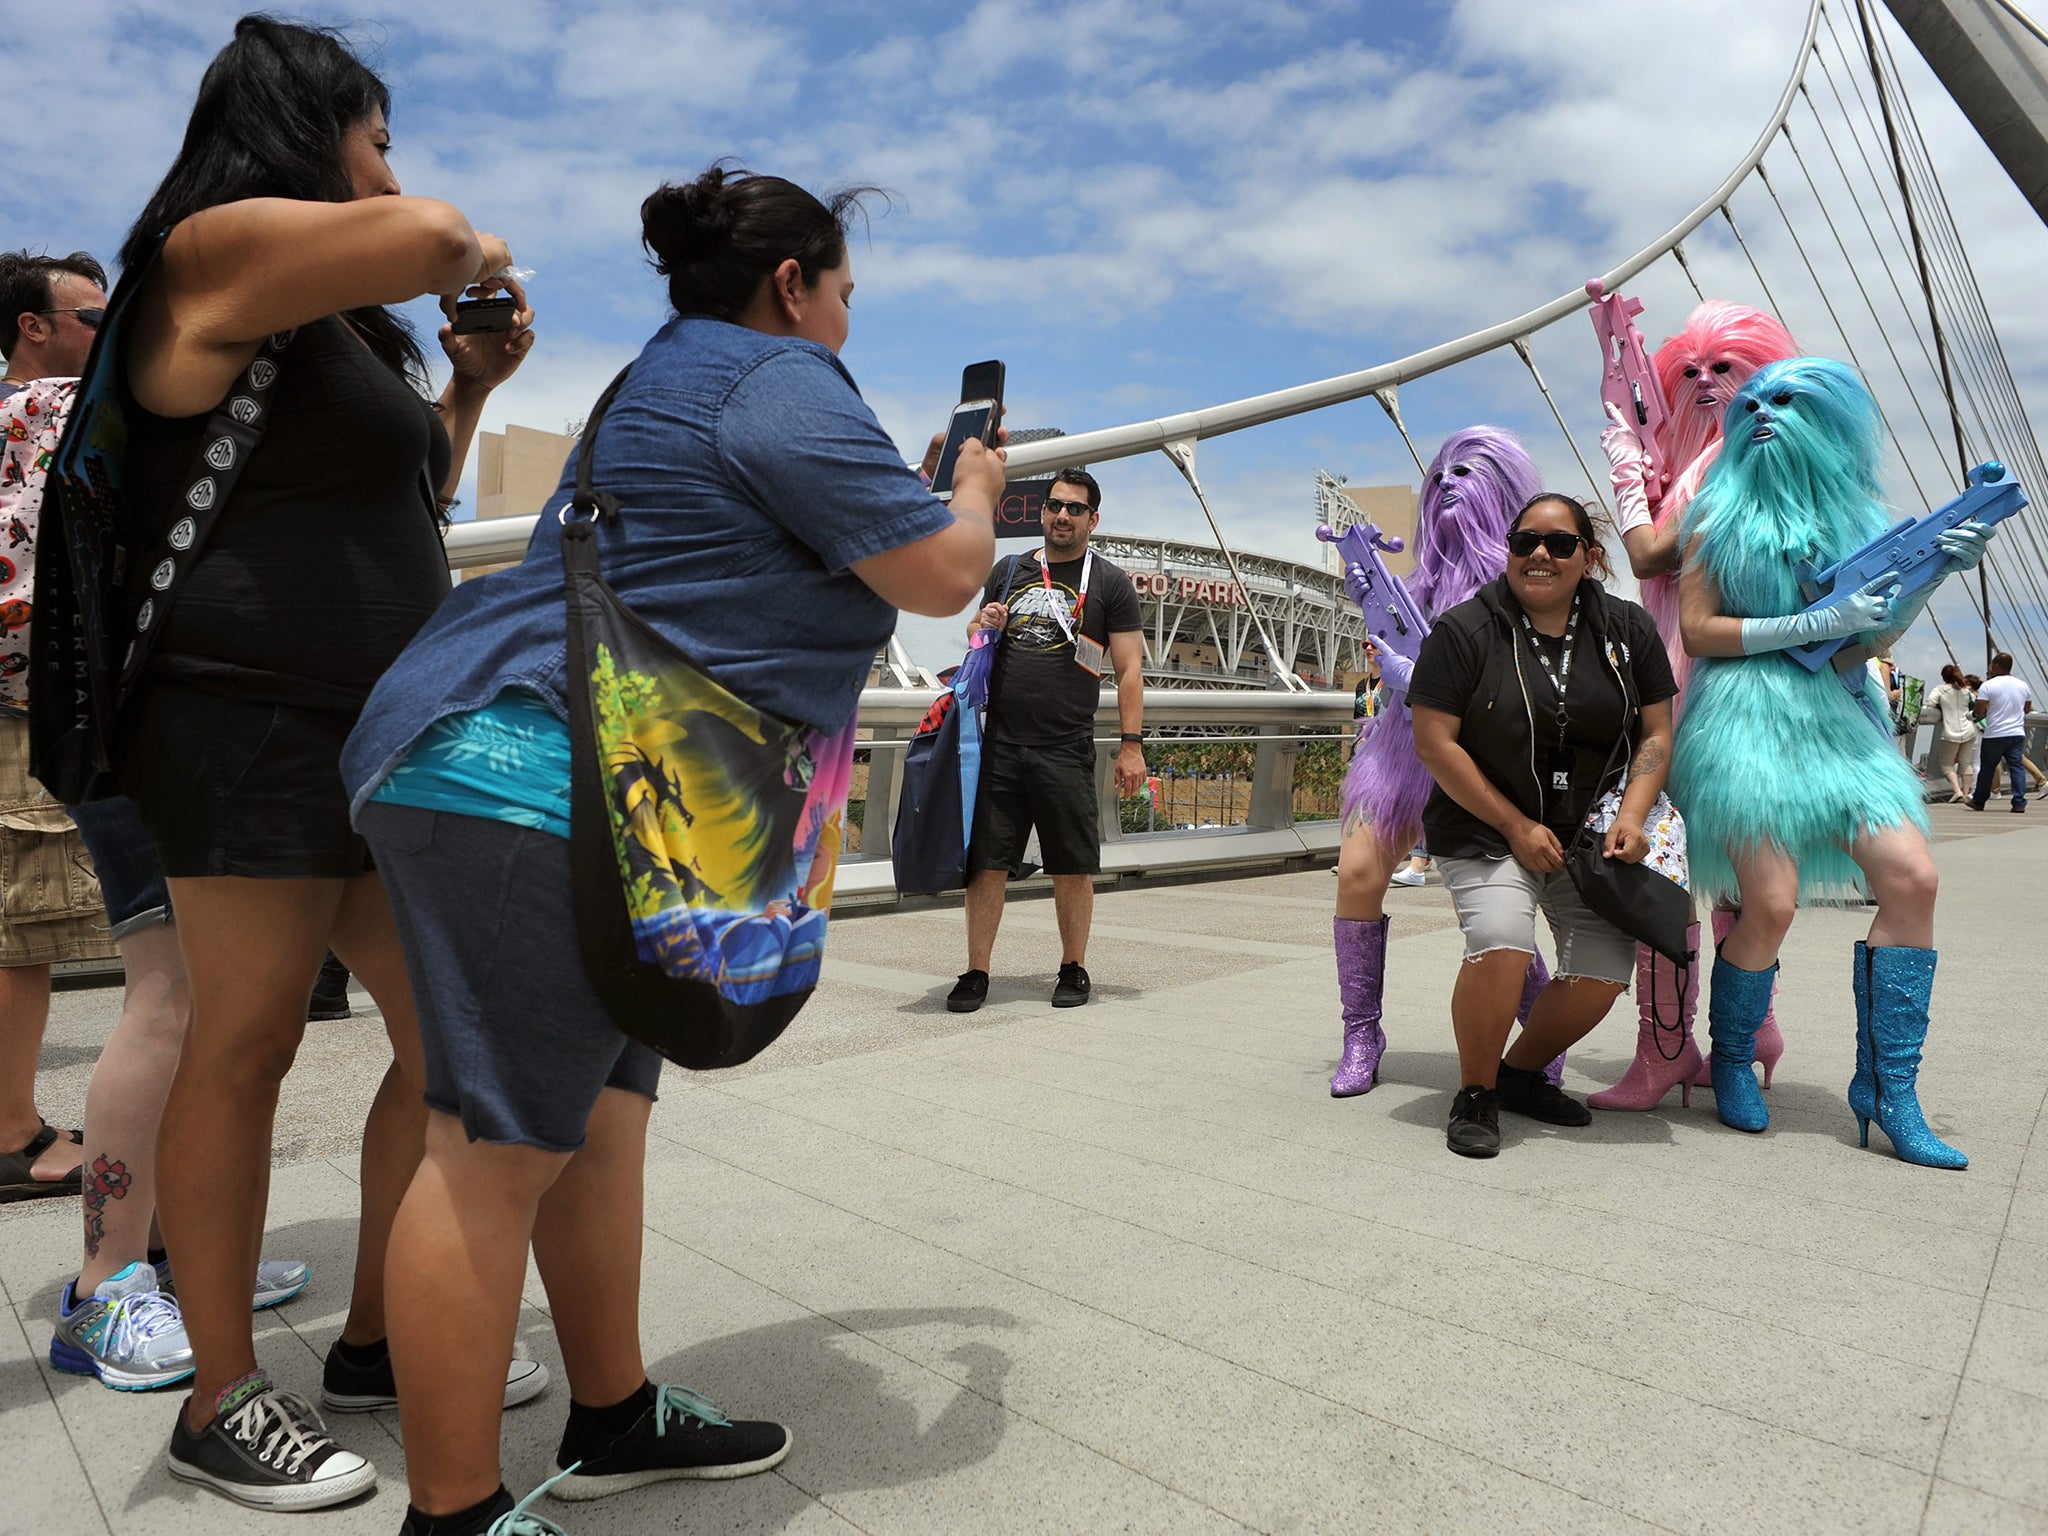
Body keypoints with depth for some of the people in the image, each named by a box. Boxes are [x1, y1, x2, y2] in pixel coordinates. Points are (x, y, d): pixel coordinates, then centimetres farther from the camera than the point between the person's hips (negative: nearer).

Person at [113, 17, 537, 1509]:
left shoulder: (332, 323, 23)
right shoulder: (219, 251, -4)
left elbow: (405, 494, 31)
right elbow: (429, 239, -20)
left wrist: (471, 385, 20)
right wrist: (476, 250, 2)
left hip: (384, 738, 9)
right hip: (252, 729, -9)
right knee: (246, 1047, -1)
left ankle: (378, 1338, 22)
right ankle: (224, 1402, 14)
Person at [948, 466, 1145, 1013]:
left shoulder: (1110, 584, 5)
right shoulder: (1008, 571, 15)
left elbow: (1129, 669, 1)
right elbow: (975, 641, 25)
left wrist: (1132, 745, -7)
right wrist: (983, 625, 0)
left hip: (1067, 751, -2)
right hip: (1000, 744, 3)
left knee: (1073, 867, 4)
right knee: (985, 862, 2)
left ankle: (1073, 969, 20)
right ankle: (976, 972, 11)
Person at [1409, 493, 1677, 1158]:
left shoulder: (1627, 629, 3)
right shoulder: (1465, 629, -9)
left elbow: (1656, 735, 8)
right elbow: (1434, 742, -12)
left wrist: (1630, 817, -9)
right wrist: (1516, 826, -13)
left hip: (1591, 833, 5)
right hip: (1485, 831, -4)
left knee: (1606, 972, -10)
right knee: (1500, 941, -29)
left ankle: (1521, 1072, 20)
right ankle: (1474, 1097, -4)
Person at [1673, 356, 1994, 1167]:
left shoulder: (1857, 514, 14)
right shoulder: (1722, 513, 3)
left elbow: (1875, 637, 13)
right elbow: (1696, 630, -4)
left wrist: (1935, 572, -2)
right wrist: (1813, 625, -12)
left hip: (1838, 718, 5)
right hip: (1746, 715, -5)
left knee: (1912, 878, -10)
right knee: (1770, 904, -12)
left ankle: (1885, 1088, 2)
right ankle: (1729, 1064, 13)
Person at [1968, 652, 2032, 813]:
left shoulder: (1988, 686, -10)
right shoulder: (2023, 685, 8)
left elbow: (1979, 711, -13)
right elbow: (2027, 709, 20)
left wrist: (1974, 712, 8)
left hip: (1995, 734, -4)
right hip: (2017, 733, 4)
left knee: (1987, 769, 6)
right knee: (2017, 767, 3)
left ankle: (1978, 801, 17)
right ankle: (2019, 802, -4)